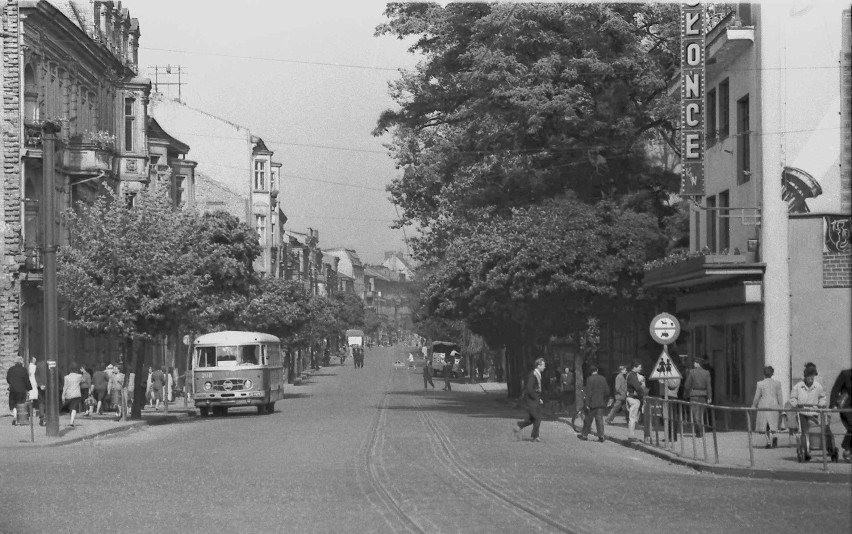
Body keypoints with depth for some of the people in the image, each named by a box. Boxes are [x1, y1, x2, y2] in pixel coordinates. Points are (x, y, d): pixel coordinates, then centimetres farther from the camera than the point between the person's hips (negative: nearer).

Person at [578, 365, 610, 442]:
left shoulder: (590, 379, -11)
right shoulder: (603, 379, 4)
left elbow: (588, 392, -15)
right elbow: (607, 392, 7)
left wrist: (587, 404, -13)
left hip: (592, 403, -4)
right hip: (601, 403, 4)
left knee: (588, 419, 7)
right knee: (599, 419, 5)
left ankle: (584, 435, 15)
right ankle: (601, 436, -2)